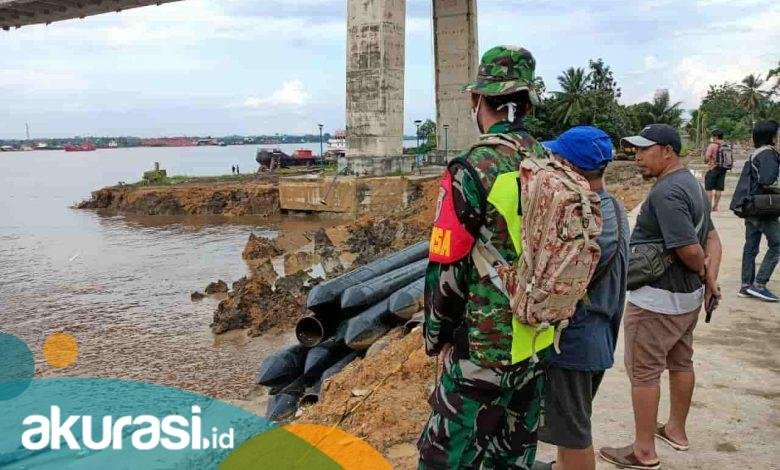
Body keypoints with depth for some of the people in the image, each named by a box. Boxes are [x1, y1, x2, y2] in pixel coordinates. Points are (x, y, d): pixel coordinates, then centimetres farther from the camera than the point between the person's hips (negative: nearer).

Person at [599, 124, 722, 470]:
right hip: (689, 296, 10)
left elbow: (690, 250, -27)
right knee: (681, 363, 21)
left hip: (657, 299, -10)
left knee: (643, 372, 1)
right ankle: (676, 430, 39)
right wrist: (711, 279, -2)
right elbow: (712, 238, 9)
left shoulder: (665, 192, -23)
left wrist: (702, 273, -6)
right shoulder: (691, 184, 10)